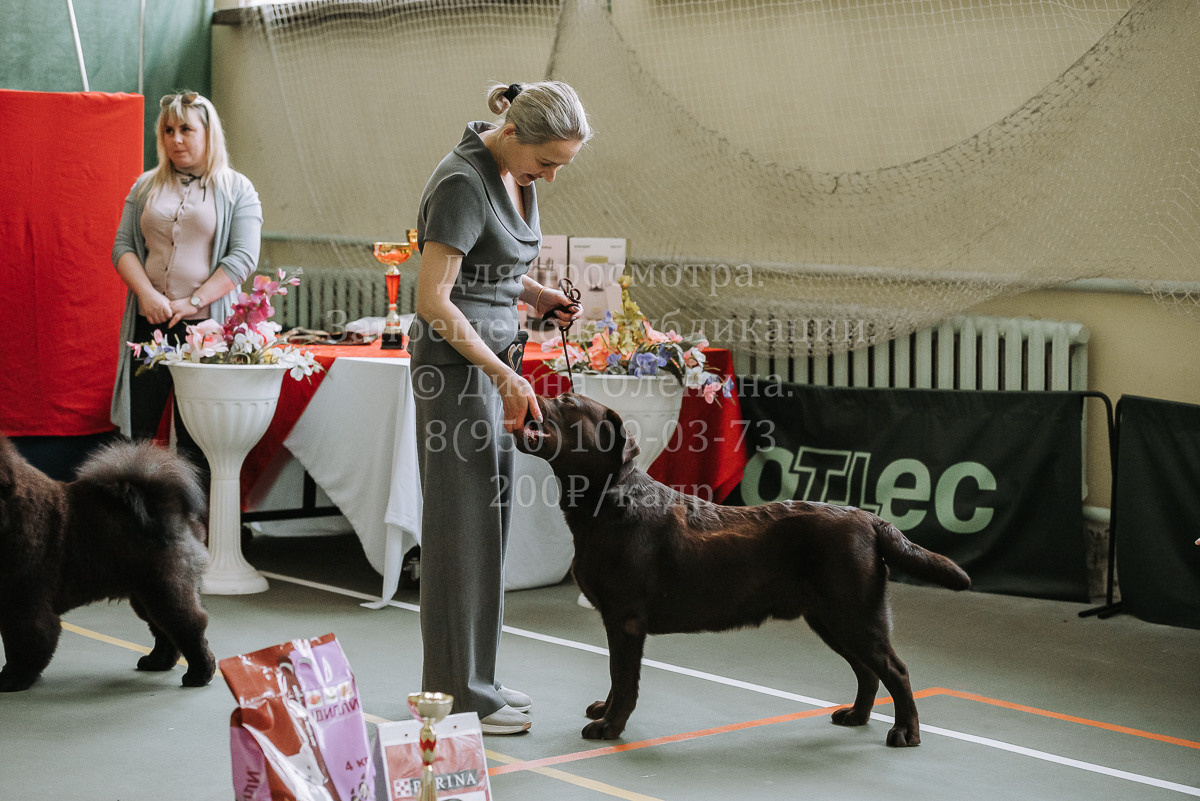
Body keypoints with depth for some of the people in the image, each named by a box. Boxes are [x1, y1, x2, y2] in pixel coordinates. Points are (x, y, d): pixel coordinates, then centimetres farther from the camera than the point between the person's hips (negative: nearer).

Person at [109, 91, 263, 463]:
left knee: (195, 439, -2)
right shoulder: (146, 186, 14)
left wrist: (193, 301, -14)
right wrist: (147, 294, -10)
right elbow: (122, 245, 9)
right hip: (149, 323, 3)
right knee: (135, 431, -1)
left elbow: (243, 258, -5)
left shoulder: (237, 190, 4)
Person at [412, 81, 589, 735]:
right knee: (465, 523, -4)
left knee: (491, 514, 13)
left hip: (491, 360, 9)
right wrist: (504, 377, -24)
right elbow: (433, 300, -23)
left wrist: (534, 293, 5)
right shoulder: (463, 183, -21)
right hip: (456, 363, -9)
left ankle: (471, 680, 23)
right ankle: (460, 696, 5)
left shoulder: (513, 171, 8)